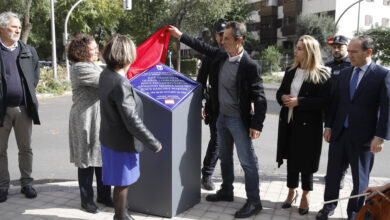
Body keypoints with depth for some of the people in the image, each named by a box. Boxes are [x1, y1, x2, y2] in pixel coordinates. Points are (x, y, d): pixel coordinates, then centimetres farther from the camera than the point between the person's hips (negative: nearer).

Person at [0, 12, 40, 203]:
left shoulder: (28, 51, 6)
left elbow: (35, 75, 18)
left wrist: (29, 90, 10)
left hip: (23, 108, 3)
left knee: (26, 148, 10)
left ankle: (27, 183, 22)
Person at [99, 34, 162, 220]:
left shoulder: (105, 74, 1)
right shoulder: (121, 84, -27)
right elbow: (133, 122, -26)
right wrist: (154, 144, -16)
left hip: (109, 139, 9)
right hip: (122, 143, -9)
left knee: (122, 182, 23)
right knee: (122, 184, 10)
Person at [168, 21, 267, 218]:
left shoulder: (250, 66, -20)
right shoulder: (221, 55, 1)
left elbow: (259, 97, -18)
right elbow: (203, 47, 18)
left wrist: (257, 124, -21)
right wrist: (180, 36, 22)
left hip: (239, 120, -8)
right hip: (222, 117, 8)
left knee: (248, 161, 1)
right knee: (225, 157, 20)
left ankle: (254, 202, 14)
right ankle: (226, 191, 37)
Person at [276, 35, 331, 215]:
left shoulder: (322, 74, -10)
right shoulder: (290, 71, 8)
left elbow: (324, 101, -16)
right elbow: (280, 92, 16)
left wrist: (298, 101, -21)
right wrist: (283, 97, -7)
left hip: (308, 125, -5)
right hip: (288, 123, 5)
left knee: (306, 160, 7)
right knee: (291, 158, 14)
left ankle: (305, 196, 27)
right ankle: (292, 192, 32)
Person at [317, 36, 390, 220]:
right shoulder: (344, 73, 8)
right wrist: (329, 126, 7)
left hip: (363, 136, -4)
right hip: (339, 133, 4)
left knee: (360, 178, 11)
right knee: (333, 172, 13)